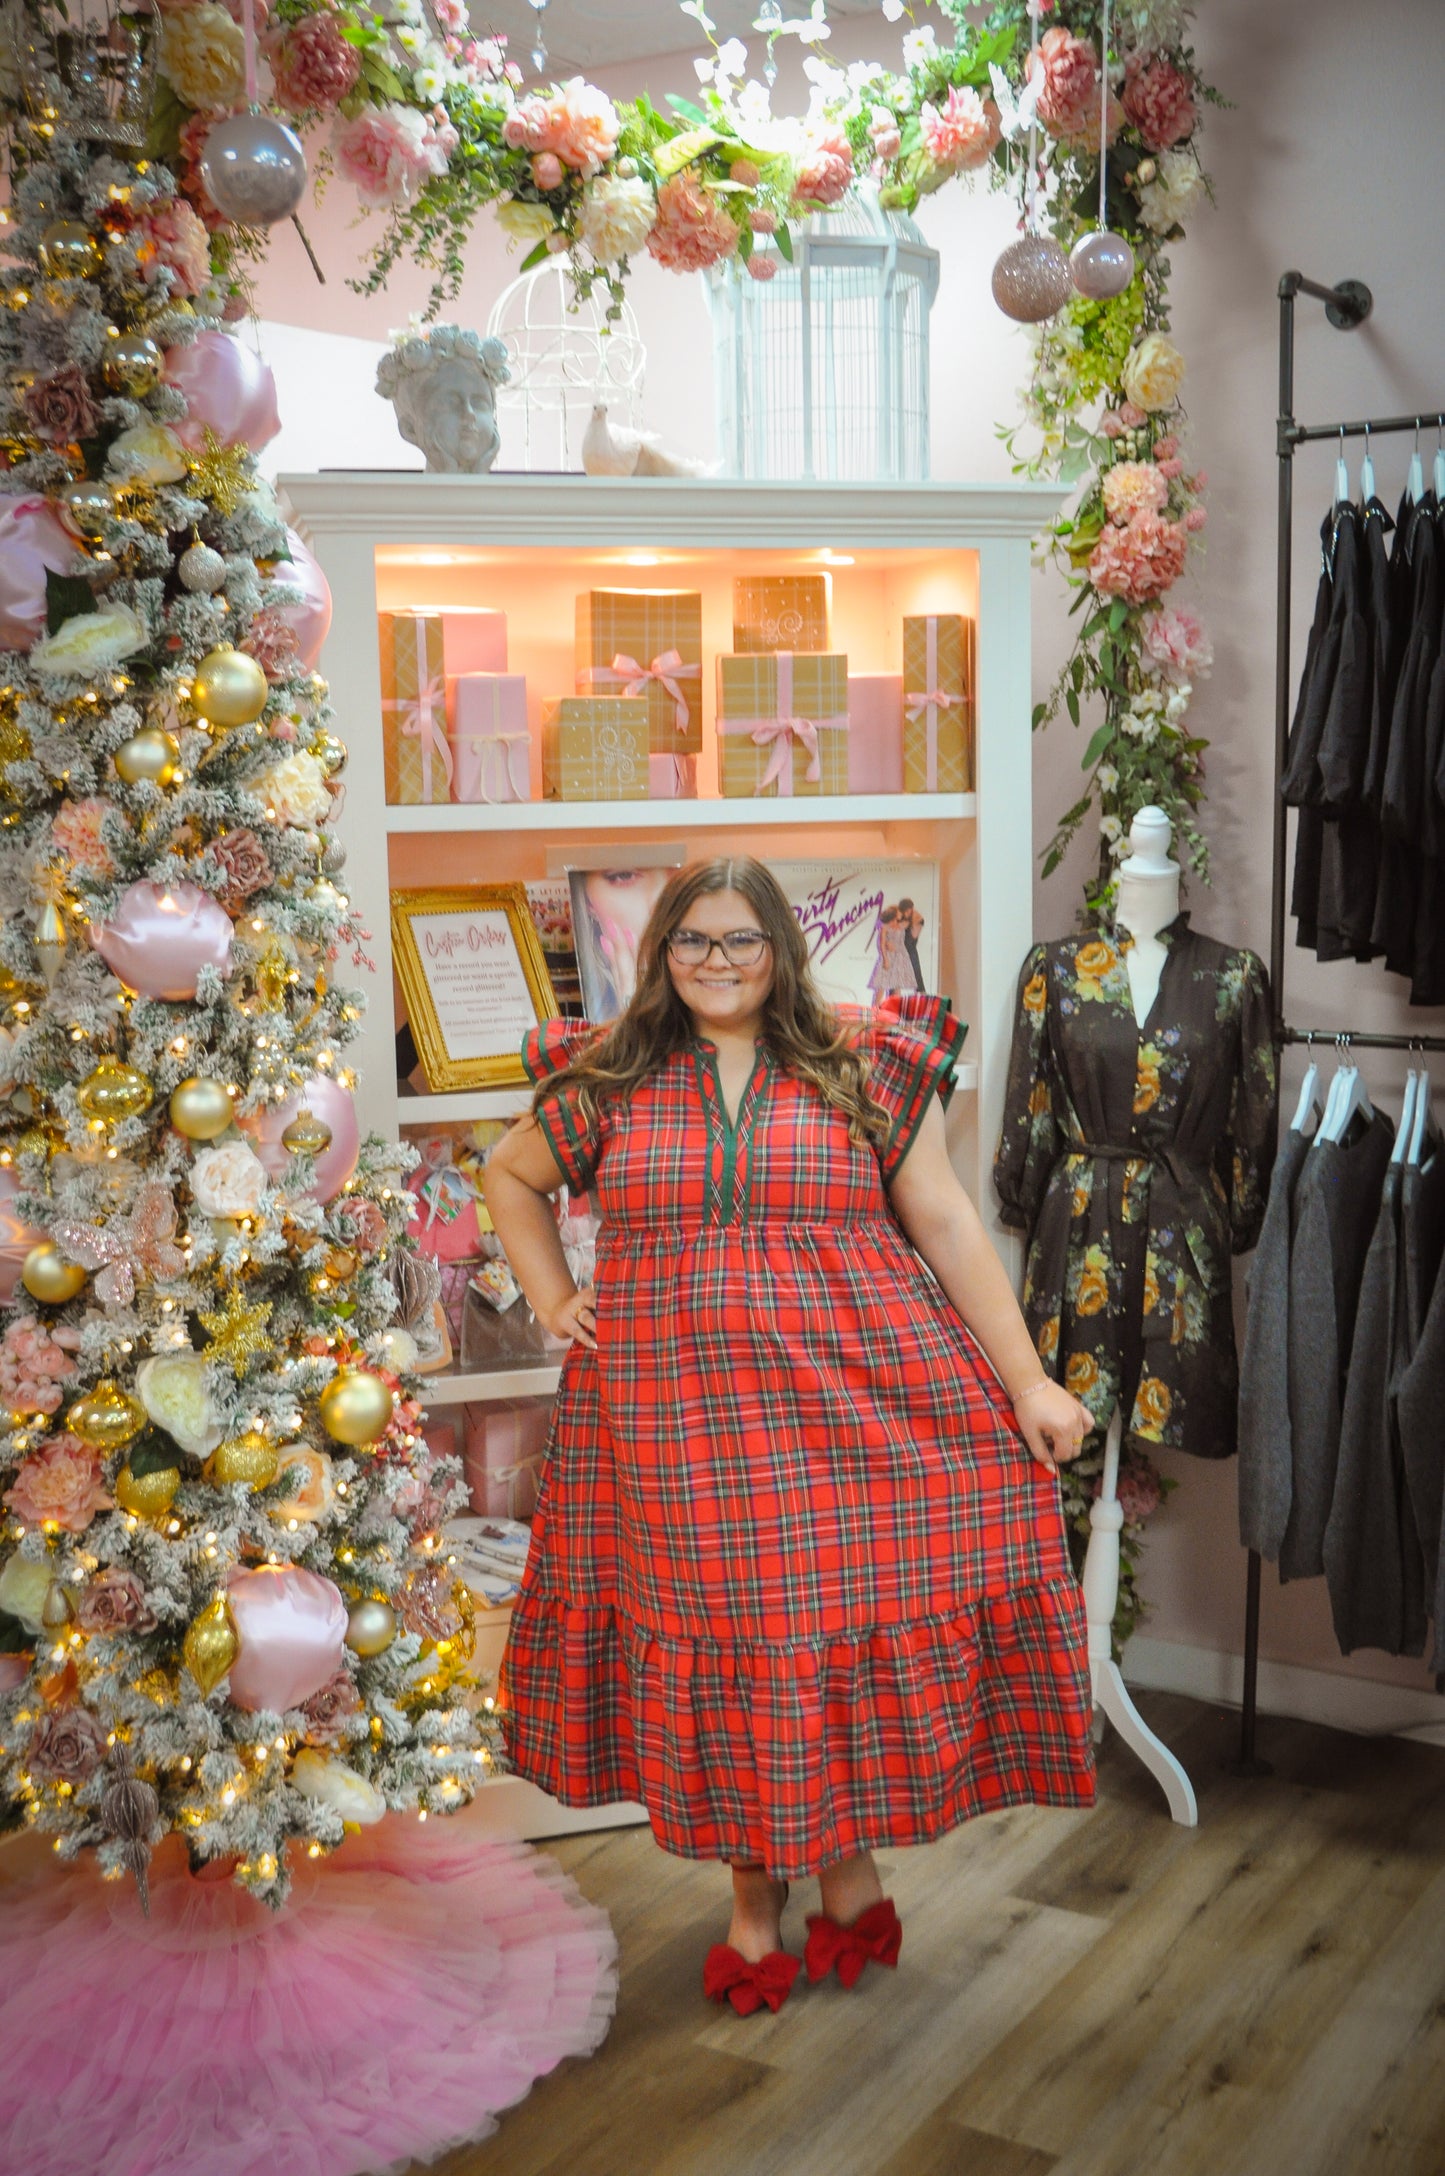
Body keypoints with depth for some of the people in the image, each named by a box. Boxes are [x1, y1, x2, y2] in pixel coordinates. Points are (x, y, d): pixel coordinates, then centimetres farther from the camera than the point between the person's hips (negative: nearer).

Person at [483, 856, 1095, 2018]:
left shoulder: (863, 1064, 2)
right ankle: (754, 1890, 27)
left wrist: (1026, 1377, -3)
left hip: (859, 1416, -1)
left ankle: (850, 1862, 27)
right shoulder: (609, 1082, 6)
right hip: (676, 1429, 1)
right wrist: (553, 1298, 10)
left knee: (854, 1628, 2)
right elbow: (510, 1176, 22)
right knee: (715, 1652, 7)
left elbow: (947, 1225, 1)